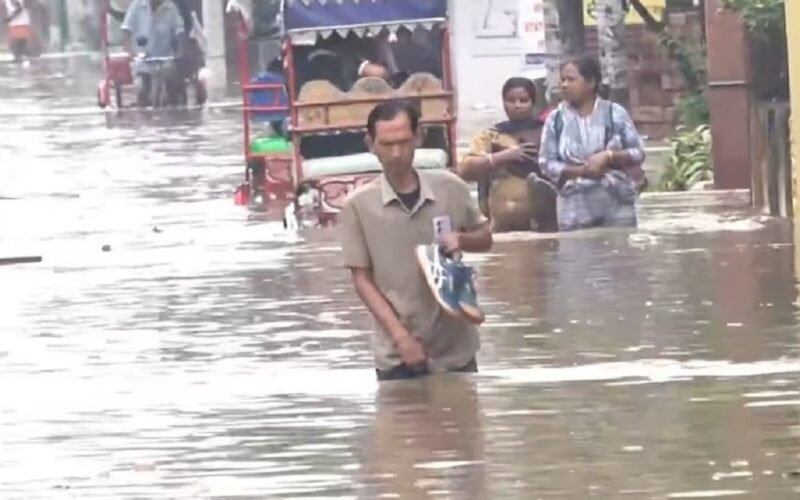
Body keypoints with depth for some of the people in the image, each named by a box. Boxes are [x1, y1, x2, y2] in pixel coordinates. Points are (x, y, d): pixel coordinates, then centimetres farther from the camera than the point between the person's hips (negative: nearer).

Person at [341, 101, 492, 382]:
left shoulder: (450, 189, 0)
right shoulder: (359, 206, -6)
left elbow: (485, 238, 15)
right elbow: (362, 279, -4)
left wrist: (461, 239, -10)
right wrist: (400, 335, -13)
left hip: (455, 349, 2)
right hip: (397, 357, -2)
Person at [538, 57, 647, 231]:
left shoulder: (615, 113, 2)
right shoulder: (556, 120, 4)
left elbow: (638, 153, 2)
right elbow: (547, 164, 0)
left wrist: (608, 156, -15)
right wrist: (580, 171, -15)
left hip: (617, 203, 0)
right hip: (575, 209, 0)